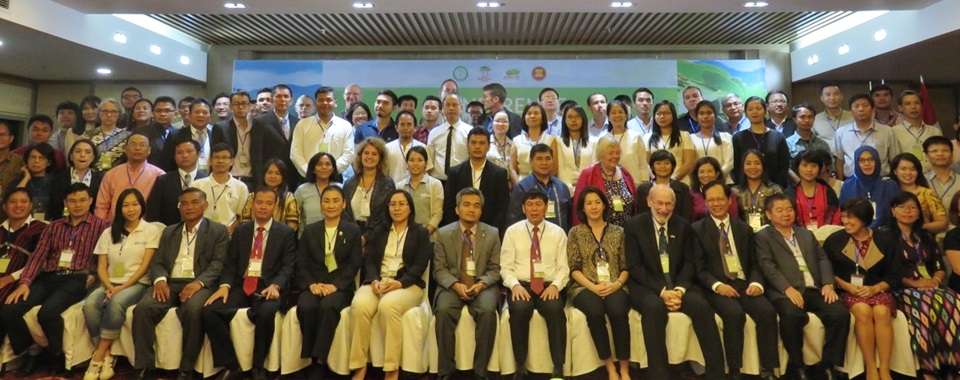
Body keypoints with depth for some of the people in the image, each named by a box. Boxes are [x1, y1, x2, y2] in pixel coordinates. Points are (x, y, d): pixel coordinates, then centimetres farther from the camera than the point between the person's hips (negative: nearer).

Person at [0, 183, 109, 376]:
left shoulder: (101, 226, 7)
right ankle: (31, 350, 9)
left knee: (47, 312, -31)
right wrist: (25, 282, -4)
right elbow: (38, 255, 10)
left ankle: (57, 357, -3)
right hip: (47, 278, 5)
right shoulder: (54, 227, 20)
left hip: (76, 280, -5)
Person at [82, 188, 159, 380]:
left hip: (136, 284, -3)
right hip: (110, 284, 4)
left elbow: (145, 265, -4)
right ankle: (107, 355, -18)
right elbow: (101, 267, 9)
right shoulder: (109, 232, 15)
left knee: (116, 302, -35)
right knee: (90, 304, -28)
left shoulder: (151, 230, 4)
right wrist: (108, 286, -11)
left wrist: (123, 287, -15)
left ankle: (99, 356, -23)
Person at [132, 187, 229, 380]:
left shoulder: (218, 231, 9)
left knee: (194, 310, -35)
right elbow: (157, 261, 15)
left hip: (199, 284, -4)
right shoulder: (169, 231, 24)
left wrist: (199, 282, -21)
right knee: (143, 308, -25)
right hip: (170, 283, 4)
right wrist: (160, 280, -8)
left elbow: (218, 263, -3)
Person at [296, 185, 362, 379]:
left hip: (340, 286, -2)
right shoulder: (309, 230, 15)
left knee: (328, 306, -34)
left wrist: (335, 285, -16)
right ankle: (313, 358, -16)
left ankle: (319, 361, -25)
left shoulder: (353, 231, 9)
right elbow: (301, 263, 7)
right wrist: (311, 284, -12)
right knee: (305, 306, -31)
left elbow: (354, 264, -1)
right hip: (314, 284, 2)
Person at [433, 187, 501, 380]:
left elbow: (495, 269, 5)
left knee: (488, 311, -31)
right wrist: (456, 284, -16)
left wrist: (481, 284, -15)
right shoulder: (443, 234, 6)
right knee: (444, 310, -30)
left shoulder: (492, 233, 7)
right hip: (452, 286, 0)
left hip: (482, 286, 0)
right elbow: (439, 269, 2)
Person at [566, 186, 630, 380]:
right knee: (595, 312, -34)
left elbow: (626, 266, 9)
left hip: (614, 287, 1)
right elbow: (574, 268, 1)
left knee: (618, 311, -33)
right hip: (585, 287, -1)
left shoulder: (618, 232, 13)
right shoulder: (575, 233, 8)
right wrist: (593, 286, -14)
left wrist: (617, 283, -11)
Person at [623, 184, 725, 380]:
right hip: (647, 286, -3)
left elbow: (689, 263, 5)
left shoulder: (683, 226, 9)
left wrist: (679, 289, -14)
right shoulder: (633, 225, -2)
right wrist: (661, 290, -19)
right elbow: (634, 267, -8)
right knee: (654, 307, -35)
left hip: (678, 285, 3)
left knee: (702, 305, -25)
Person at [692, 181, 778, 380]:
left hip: (743, 284, 4)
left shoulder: (744, 229, 17)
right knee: (735, 313, -31)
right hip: (716, 287, -4)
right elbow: (698, 268, -2)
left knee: (767, 311, -24)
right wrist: (717, 285, -19)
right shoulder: (697, 229, 4)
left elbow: (754, 263, 13)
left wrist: (756, 283, -8)